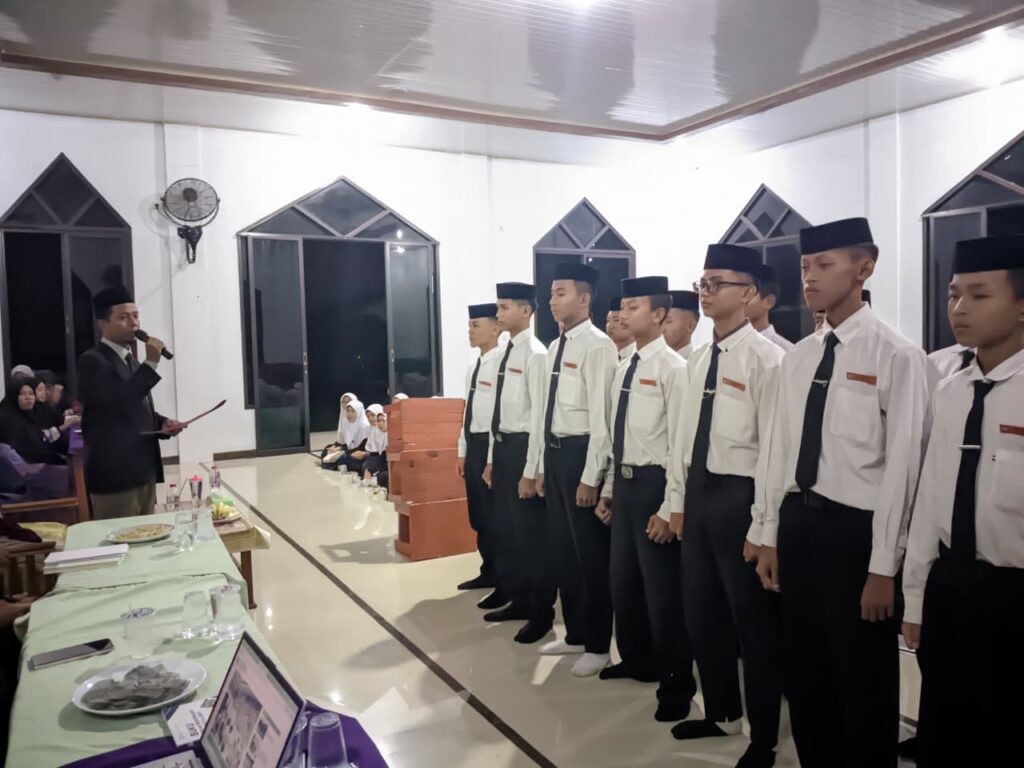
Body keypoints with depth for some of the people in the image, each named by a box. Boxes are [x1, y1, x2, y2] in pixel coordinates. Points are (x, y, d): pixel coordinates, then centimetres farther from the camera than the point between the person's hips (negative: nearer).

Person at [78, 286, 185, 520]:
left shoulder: (130, 360, 16)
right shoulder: (92, 361, -11)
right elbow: (119, 404, -25)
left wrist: (162, 423, 5)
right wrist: (151, 363, -22)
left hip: (144, 471, 9)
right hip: (115, 475, -8)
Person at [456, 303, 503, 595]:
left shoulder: (501, 363, -15)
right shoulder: (472, 367, 13)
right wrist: (463, 451, 18)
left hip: (490, 445, -9)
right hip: (473, 444, 9)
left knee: (495, 517, -1)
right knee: (478, 516, 18)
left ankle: (505, 585, 12)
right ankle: (488, 573, 34)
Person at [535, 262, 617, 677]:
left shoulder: (598, 346, -14)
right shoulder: (556, 347, 12)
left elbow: (601, 415, -17)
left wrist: (590, 476, -18)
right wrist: (544, 465, 16)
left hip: (581, 451, -9)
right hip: (555, 450, 9)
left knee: (591, 551, 4)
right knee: (562, 548, 18)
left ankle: (598, 644, 21)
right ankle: (576, 633, 35)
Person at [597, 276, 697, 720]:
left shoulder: (673, 368, -14)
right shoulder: (623, 369, 10)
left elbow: (681, 444, -17)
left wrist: (669, 509, -19)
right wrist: (608, 489, 17)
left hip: (653, 483, -8)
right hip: (624, 482, 9)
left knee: (662, 588, 2)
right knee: (623, 581, 20)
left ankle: (676, 684, 21)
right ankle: (637, 660, 42)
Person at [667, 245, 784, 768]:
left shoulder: (766, 358, -15)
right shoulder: (699, 357, 9)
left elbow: (772, 446, -17)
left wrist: (760, 527, -16)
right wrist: (678, 500, 13)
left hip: (738, 495, -8)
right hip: (698, 492, 8)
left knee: (753, 620, 8)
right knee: (701, 613, 19)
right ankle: (722, 714, 41)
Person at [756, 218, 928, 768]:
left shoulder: (895, 355, -12)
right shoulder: (797, 358, 7)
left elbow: (901, 465, -13)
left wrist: (884, 567, -12)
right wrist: (771, 537, 11)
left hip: (854, 529, -6)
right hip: (797, 522, 6)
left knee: (863, 681, 11)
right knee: (805, 674, 19)